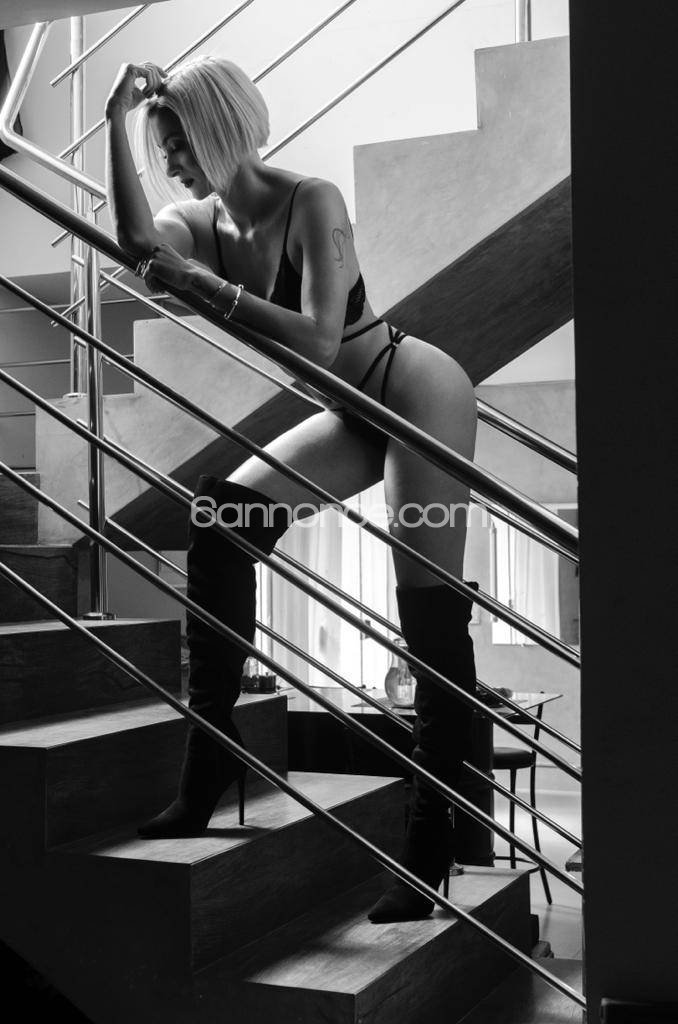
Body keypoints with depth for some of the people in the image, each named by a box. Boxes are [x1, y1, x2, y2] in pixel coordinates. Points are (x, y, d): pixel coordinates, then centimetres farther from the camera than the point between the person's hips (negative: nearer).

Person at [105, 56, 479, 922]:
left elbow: (318, 340, -30)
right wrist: (116, 126, -23)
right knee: (222, 513, -9)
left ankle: (432, 839, -3)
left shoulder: (311, 203, -20)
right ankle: (211, 744, -4)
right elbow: (137, 243, -22)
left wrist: (207, 287, -32)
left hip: (419, 394, -7)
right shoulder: (199, 222, 0)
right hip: (354, 416, 7)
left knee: (431, 615, -10)